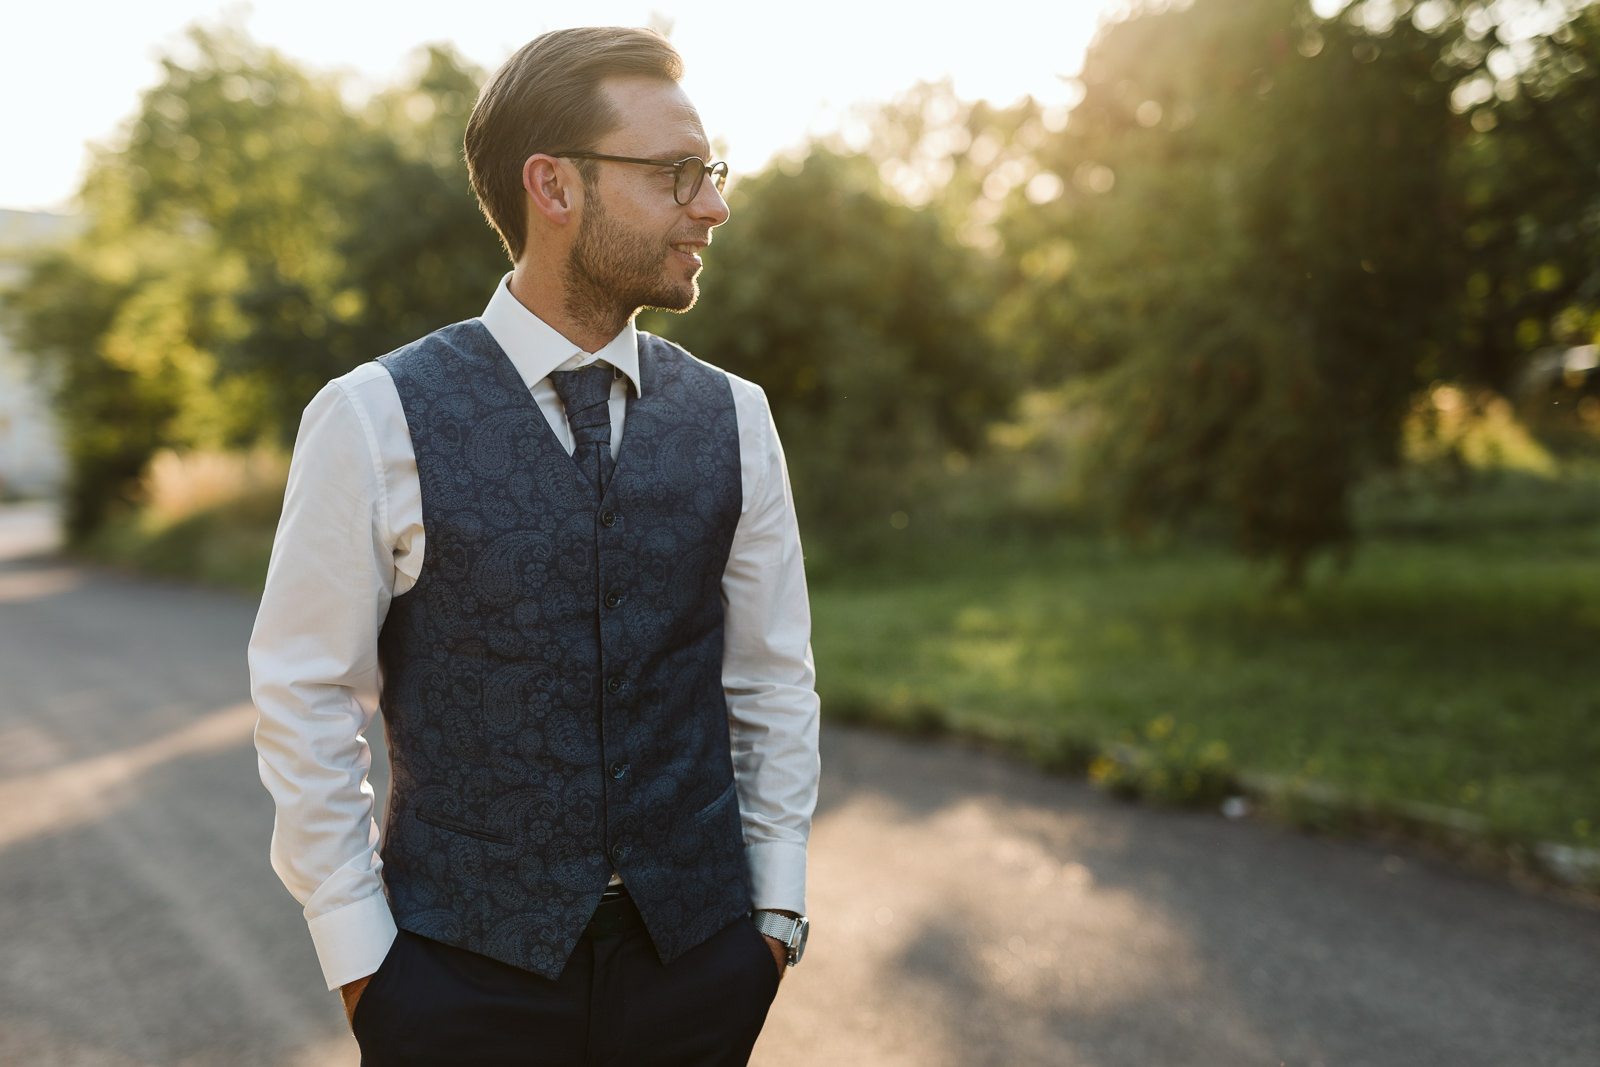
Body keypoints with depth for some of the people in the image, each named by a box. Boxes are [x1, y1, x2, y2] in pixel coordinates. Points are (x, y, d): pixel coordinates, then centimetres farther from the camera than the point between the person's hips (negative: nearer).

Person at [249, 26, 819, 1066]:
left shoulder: (733, 417, -1)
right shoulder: (374, 419, -10)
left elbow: (773, 680, 4)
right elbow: (304, 697, -5)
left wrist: (776, 904, 4)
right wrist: (358, 953, -4)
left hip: (699, 948, 3)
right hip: (460, 968, -2)